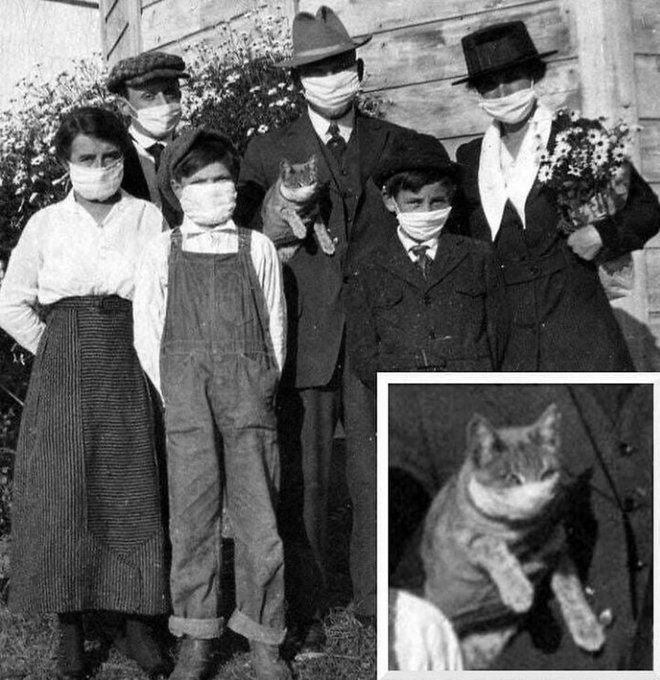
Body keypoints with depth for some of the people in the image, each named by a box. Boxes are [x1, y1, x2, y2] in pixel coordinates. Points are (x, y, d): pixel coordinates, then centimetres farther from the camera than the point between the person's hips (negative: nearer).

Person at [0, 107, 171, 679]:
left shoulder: (150, 219, 4)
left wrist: (141, 353, 0)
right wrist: (60, 354, 2)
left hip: (129, 372, 0)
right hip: (63, 375, 0)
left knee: (132, 492, 1)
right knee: (65, 495, 0)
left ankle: (136, 622, 12)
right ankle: (70, 628, 10)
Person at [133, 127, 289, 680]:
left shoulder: (257, 249, 6)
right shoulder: (162, 253, 6)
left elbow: (275, 329, 9)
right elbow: (146, 332, 6)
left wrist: (262, 390, 4)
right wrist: (177, 395, 1)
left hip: (249, 396, 0)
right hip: (186, 399, 0)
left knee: (259, 517, 0)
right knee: (192, 516, 4)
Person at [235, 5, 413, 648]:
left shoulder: (395, 145, 9)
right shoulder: (266, 153, 5)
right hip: (303, 338, -1)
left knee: (380, 475, 4)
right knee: (301, 481, 3)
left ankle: (377, 599, 20)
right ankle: (302, 611, 17)